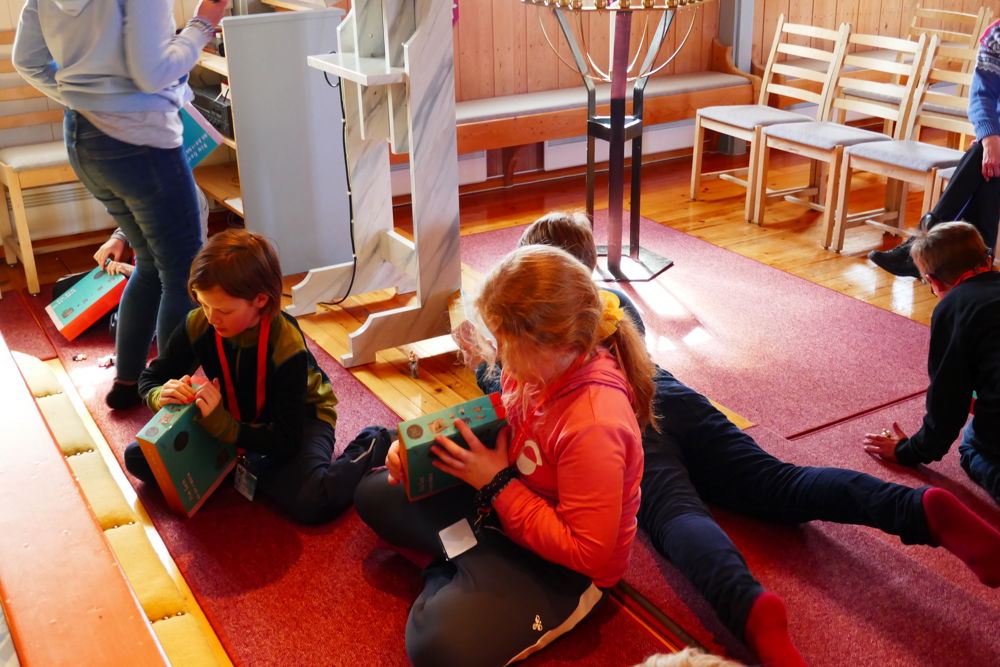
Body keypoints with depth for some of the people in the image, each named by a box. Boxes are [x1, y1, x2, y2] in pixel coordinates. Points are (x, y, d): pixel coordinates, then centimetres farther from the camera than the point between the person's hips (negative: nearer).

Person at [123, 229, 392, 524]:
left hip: (298, 419, -5)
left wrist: (221, 423, -44)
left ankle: (373, 447, -7)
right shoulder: (198, 325, -17)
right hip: (230, 420, 5)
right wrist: (163, 396, -28)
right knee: (137, 457, -9)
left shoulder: (287, 347, -31)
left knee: (311, 502, -36)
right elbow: (149, 379, -2)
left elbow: (285, 442, -31)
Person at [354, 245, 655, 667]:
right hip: (502, 502, 8)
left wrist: (497, 484, -26)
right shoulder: (539, 366, -15)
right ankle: (468, 569, 3)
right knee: (374, 495, 13)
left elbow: (589, 552, -31)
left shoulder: (593, 426, -37)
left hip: (564, 563, -8)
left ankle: (449, 578, 6)